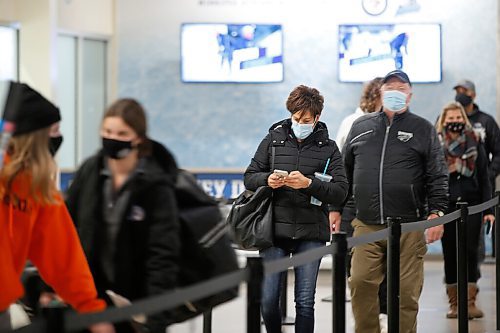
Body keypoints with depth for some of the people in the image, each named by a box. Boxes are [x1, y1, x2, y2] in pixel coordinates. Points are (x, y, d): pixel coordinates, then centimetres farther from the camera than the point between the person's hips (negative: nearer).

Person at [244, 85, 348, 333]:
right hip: (274, 229, 1)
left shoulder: (328, 148, 5)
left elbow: (340, 192, -3)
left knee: (305, 302, 2)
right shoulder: (273, 139, 8)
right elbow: (249, 177, 10)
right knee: (268, 299, -1)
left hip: (311, 232, -1)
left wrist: (309, 184, -17)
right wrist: (267, 180, -12)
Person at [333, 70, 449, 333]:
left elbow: (438, 177, 3)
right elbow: (344, 171, 19)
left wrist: (436, 212, -7)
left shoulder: (423, 130, 7)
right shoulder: (360, 127, 14)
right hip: (366, 225, 2)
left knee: (406, 291, -1)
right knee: (361, 283, -7)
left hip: (408, 226, -2)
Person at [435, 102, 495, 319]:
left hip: (471, 205, 0)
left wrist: (488, 208, 0)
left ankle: (470, 302, 0)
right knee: (450, 254, 4)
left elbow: (484, 177, 6)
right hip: (446, 206, 0)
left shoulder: (474, 143, 7)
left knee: (470, 252, -4)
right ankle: (454, 303, 10)